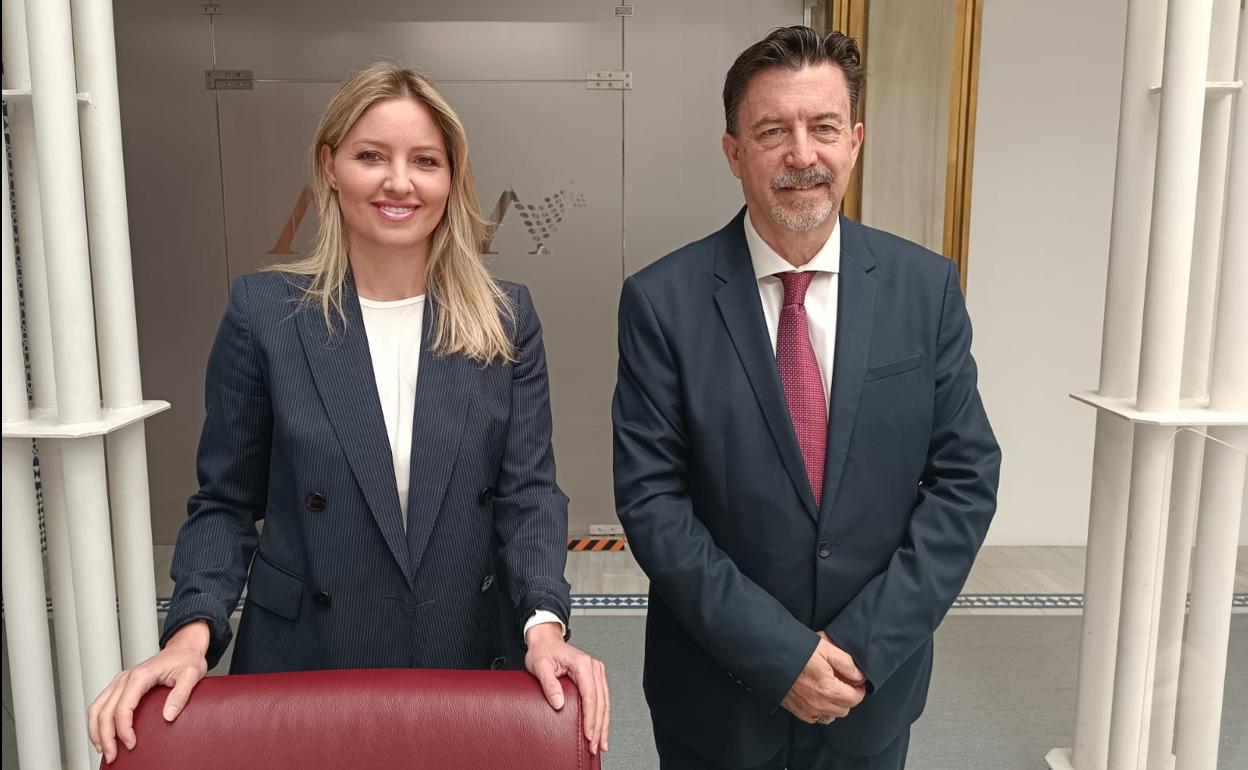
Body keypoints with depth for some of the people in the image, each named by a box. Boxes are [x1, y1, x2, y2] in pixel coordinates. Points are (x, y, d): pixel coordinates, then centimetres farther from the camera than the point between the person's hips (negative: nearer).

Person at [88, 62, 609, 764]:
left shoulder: (506, 318, -2)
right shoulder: (264, 311, -5)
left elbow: (528, 490, -6)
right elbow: (227, 502, 0)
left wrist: (543, 624, -21)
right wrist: (194, 629, -15)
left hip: (475, 661, 1)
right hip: (304, 661, 0)